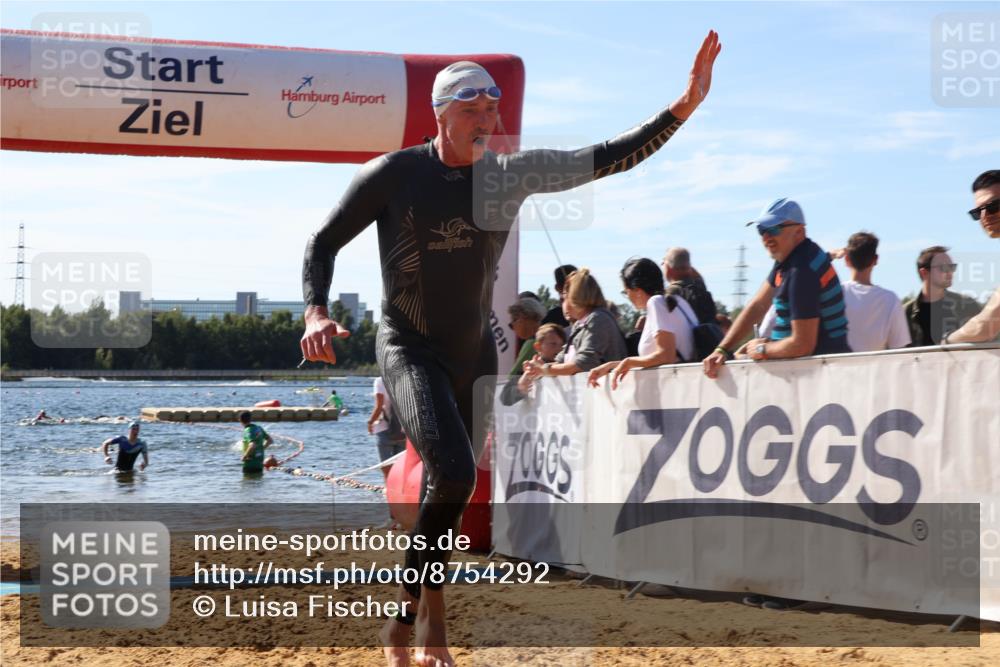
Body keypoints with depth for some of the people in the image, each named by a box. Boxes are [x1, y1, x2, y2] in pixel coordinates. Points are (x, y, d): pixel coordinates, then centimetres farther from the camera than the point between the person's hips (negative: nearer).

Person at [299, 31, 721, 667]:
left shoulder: (513, 173, -1)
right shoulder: (394, 173, -10)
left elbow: (611, 158, -1)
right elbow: (323, 242, -3)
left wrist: (684, 107, -11)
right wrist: (316, 313, -20)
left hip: (475, 354, 5)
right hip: (411, 350, -5)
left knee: (448, 492, 9)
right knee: (453, 475, -25)